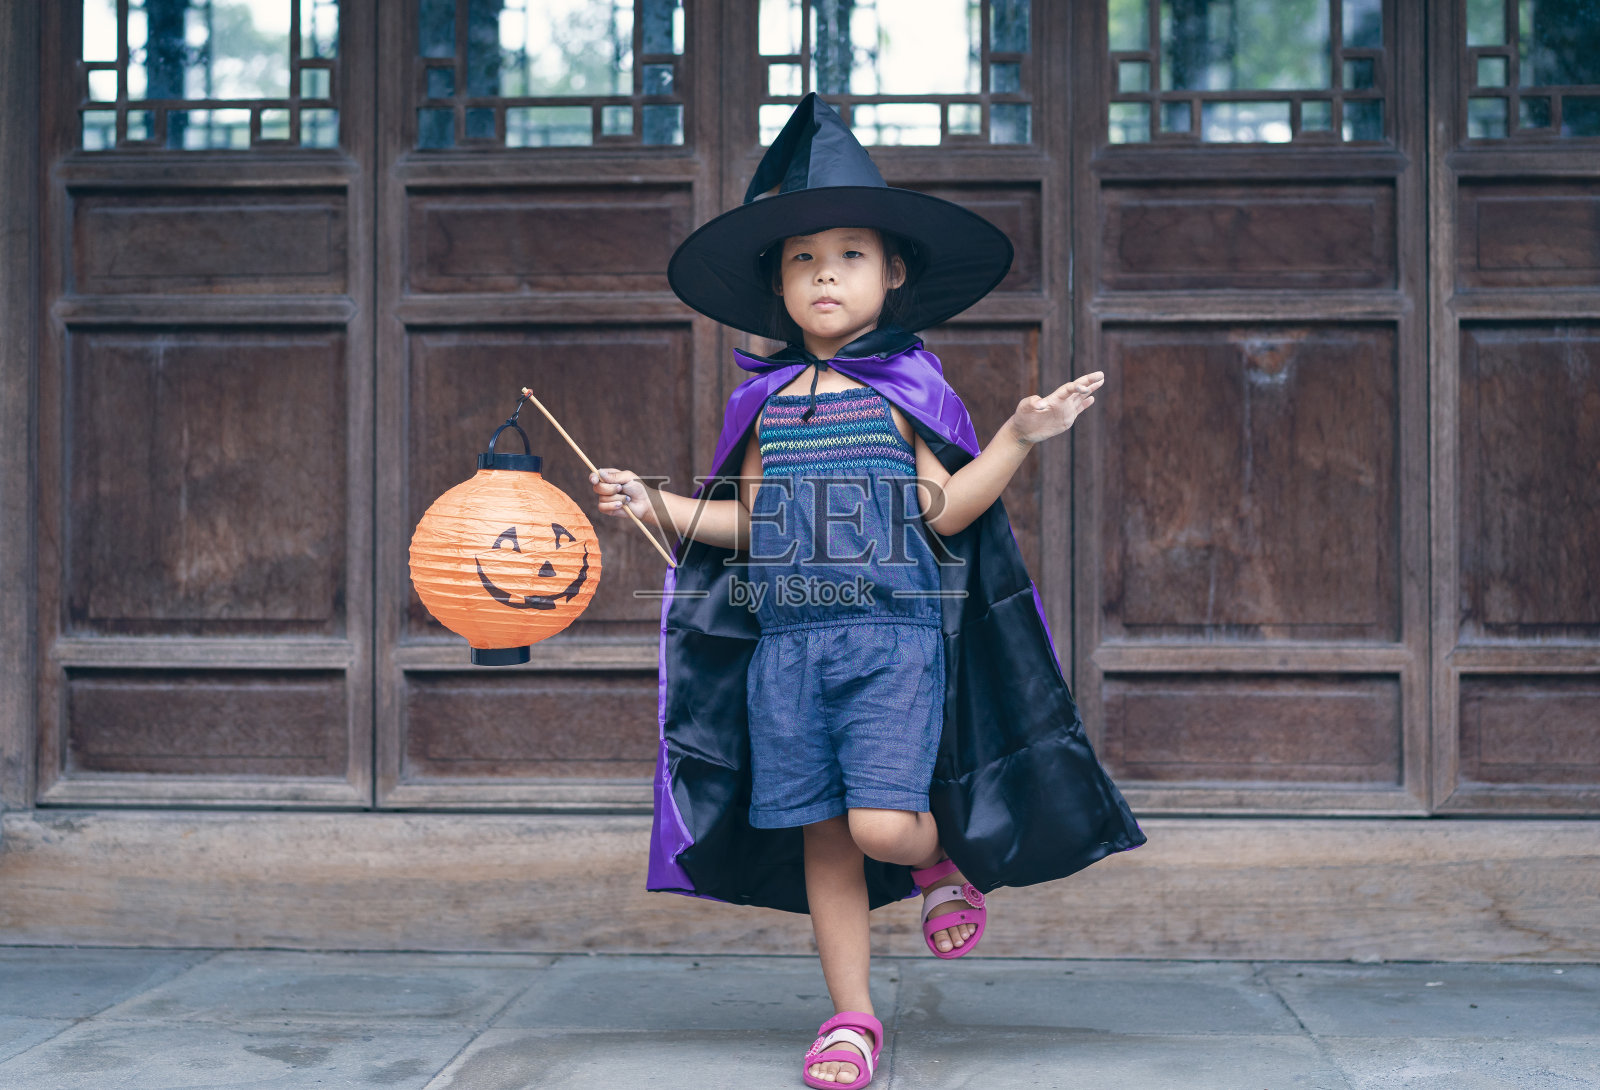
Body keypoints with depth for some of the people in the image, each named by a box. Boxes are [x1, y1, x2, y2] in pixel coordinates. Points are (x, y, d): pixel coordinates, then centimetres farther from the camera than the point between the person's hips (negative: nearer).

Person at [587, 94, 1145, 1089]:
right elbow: (751, 526, 16)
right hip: (786, 642, 4)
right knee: (819, 835, 5)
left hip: (894, 638, -3)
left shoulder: (908, 389, 2)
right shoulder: (767, 401, 12)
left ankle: (947, 862, 20)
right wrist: (658, 506, 9)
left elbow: (944, 512, -3)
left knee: (881, 824, -17)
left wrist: (1020, 439, -12)